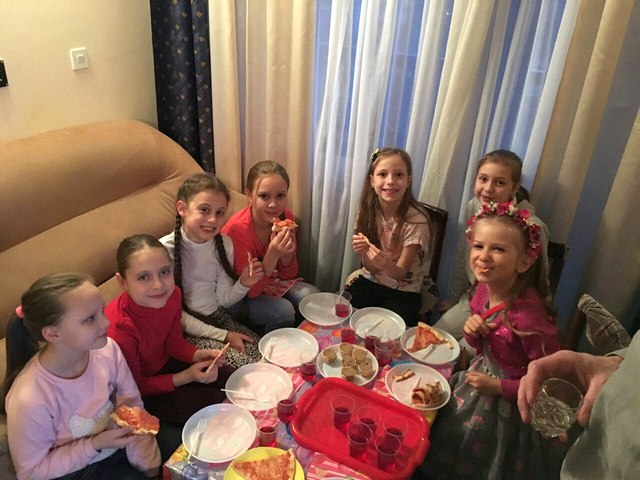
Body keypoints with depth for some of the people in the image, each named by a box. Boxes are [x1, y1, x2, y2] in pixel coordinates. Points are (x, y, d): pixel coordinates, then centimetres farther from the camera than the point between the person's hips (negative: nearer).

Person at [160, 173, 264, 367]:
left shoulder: (224, 244, -6)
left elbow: (224, 299, 2)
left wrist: (244, 284, -20)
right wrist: (223, 335, -16)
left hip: (218, 317, 5)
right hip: (185, 329, -5)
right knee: (245, 366, -19)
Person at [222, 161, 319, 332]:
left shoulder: (287, 217, -12)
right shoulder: (237, 228, -28)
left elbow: (289, 275, -3)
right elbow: (250, 291, -25)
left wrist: (286, 253, -26)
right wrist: (272, 255, -39)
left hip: (275, 281, 5)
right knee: (283, 311, -27)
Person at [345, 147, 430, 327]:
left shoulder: (416, 220, -20)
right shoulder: (367, 211, -9)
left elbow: (401, 273, -16)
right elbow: (371, 268, -7)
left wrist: (387, 264, -39)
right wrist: (364, 253, -30)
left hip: (403, 290, -3)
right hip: (370, 281, 3)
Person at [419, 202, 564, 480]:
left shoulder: (527, 316, -33)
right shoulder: (483, 291, -10)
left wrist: (498, 387, -24)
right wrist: (472, 333, -14)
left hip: (508, 408, -6)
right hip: (480, 378, 6)